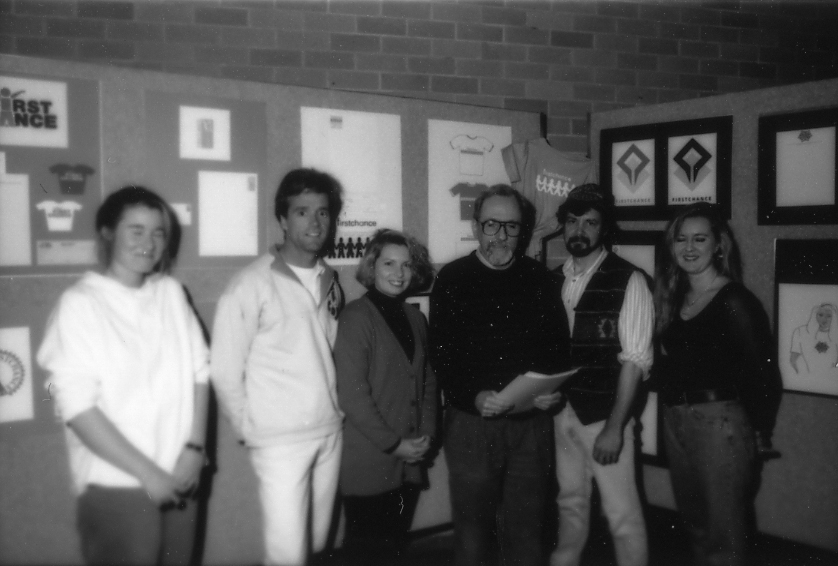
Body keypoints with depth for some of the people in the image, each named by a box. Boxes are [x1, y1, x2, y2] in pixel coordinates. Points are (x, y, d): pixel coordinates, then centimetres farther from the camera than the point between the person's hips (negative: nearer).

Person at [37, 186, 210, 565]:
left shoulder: (172, 293, 6)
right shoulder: (81, 303, -8)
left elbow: (200, 371, 7)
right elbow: (76, 405, -13)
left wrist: (194, 448, -5)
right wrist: (146, 472, -13)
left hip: (179, 481, 5)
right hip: (117, 488, -4)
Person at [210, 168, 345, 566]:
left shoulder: (329, 281, 8)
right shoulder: (252, 284, -10)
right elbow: (225, 370, -8)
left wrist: (336, 408, 7)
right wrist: (250, 429, -3)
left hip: (330, 432, 5)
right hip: (280, 440, -5)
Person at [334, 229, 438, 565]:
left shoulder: (415, 319, 12)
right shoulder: (356, 317, -9)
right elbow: (352, 393, -14)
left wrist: (427, 434, 1)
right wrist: (393, 444, -13)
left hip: (409, 462, 6)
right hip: (369, 464, -6)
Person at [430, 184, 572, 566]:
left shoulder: (539, 279, 7)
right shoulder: (452, 280, -1)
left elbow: (558, 344, 9)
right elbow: (441, 353, -6)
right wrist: (474, 398, -20)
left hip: (532, 420, 2)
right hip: (471, 421, -2)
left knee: (527, 527, 12)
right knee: (473, 525, 10)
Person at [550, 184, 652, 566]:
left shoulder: (628, 281, -9)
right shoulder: (555, 280, 7)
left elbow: (635, 360, -12)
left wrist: (614, 427, -16)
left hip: (604, 416, -5)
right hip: (562, 411, 5)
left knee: (622, 514, 2)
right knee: (571, 503, 20)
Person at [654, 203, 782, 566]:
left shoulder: (735, 301, -11)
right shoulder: (675, 297, 11)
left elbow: (761, 372, -12)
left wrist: (760, 433, -8)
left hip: (719, 420, -7)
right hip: (675, 419, 7)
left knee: (723, 533, 4)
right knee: (693, 519, 20)